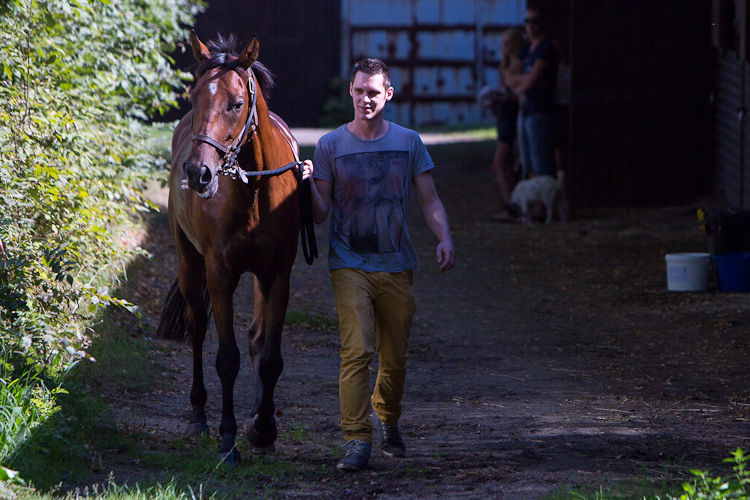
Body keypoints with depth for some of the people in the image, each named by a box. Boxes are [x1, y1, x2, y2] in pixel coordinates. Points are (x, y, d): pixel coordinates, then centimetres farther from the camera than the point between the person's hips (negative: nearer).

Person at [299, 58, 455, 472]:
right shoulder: (330, 146, 1)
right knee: (356, 350, -16)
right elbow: (320, 214, 1)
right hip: (349, 265, -2)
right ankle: (357, 440, -16)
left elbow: (430, 200, 7)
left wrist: (444, 237, -10)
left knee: (395, 356, 9)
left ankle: (388, 423, 33)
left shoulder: (408, 142, 6)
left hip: (397, 266, 2)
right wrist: (308, 185, -18)